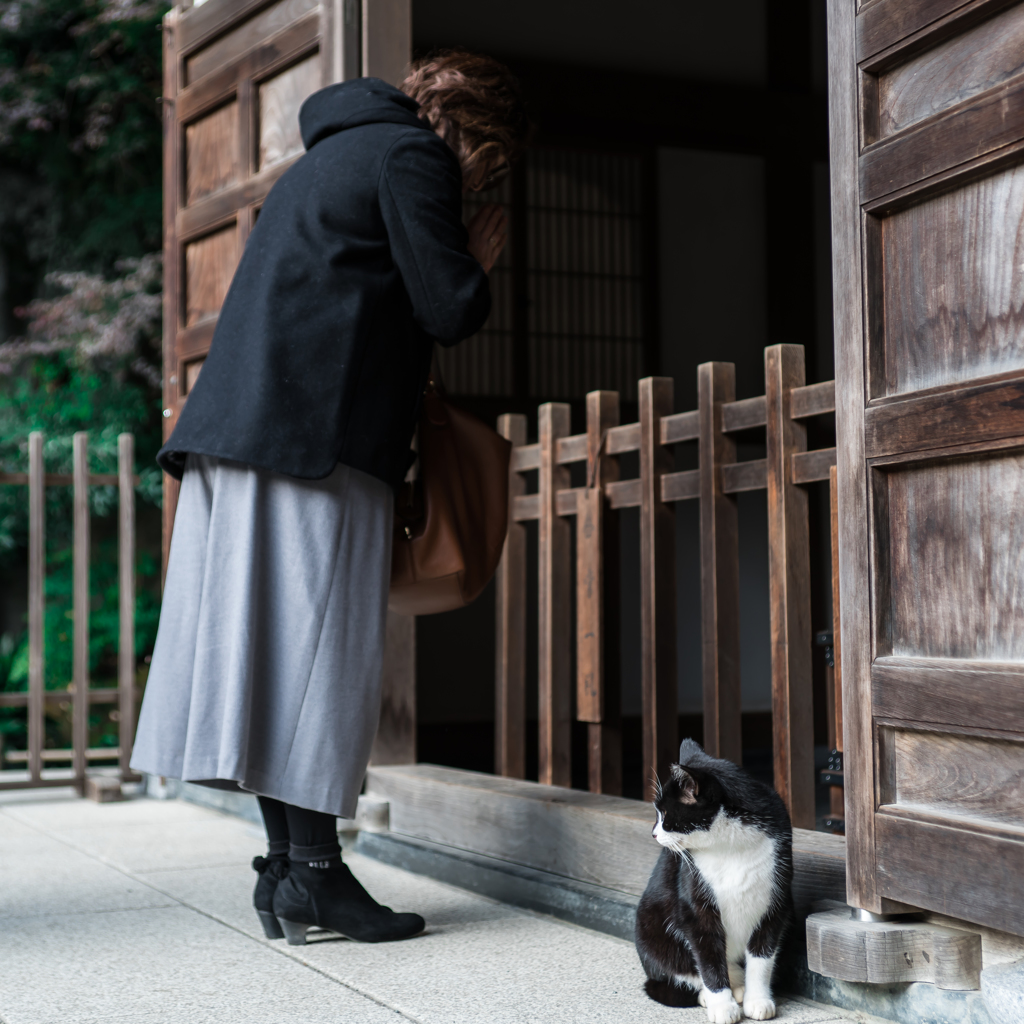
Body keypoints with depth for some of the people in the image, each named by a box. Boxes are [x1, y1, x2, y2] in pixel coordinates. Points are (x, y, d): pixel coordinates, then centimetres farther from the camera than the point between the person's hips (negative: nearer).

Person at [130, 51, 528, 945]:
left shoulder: (330, 158, 30)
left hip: (240, 428, 9)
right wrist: (477, 263, 12)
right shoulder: (414, 155, 0)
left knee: (271, 641, 5)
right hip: (320, 434, -9)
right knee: (319, 645, -8)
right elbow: (448, 309, -7)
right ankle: (312, 869, -6)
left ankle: (286, 864, 8)